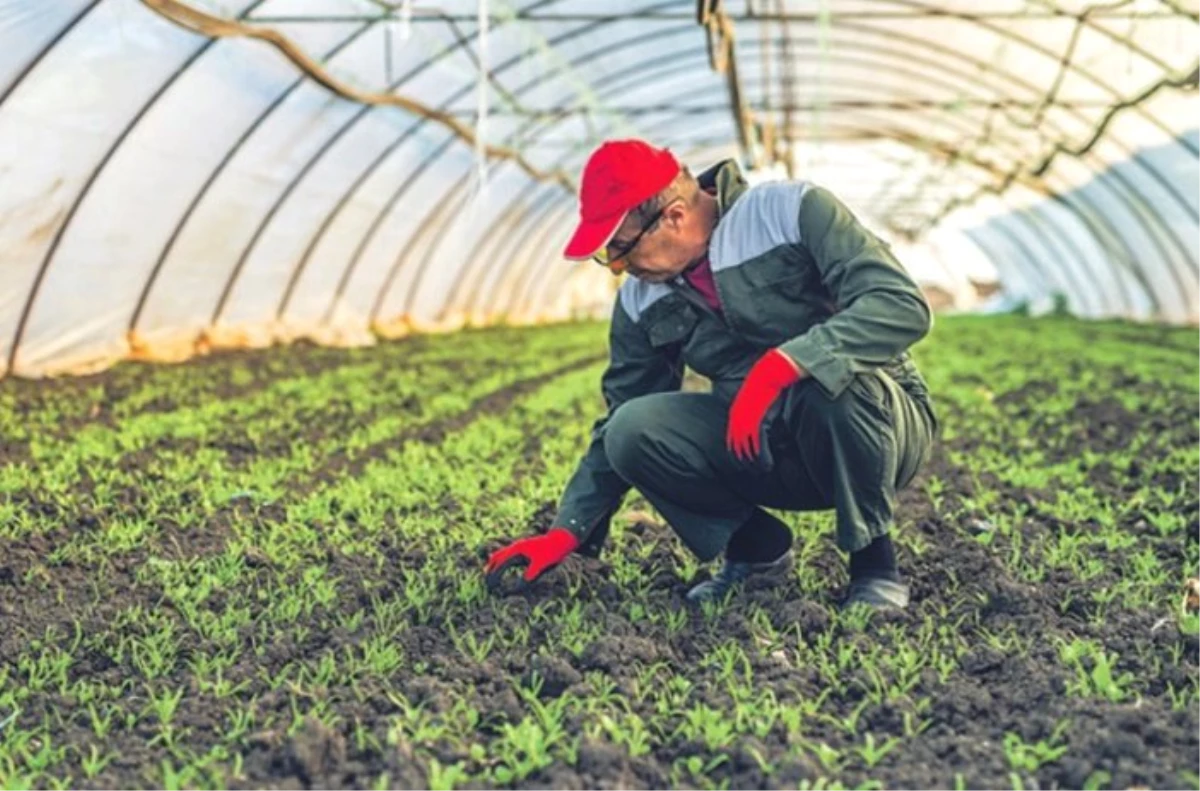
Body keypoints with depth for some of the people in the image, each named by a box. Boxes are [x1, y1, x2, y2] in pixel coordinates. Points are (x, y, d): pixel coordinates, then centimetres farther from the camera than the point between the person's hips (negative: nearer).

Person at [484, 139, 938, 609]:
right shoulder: (640, 302, 0)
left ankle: (875, 564, -12)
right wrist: (567, 533, 0)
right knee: (634, 430, -19)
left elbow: (903, 306, -26)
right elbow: (618, 427, 8)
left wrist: (779, 365, -37)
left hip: (878, 425, -4)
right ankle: (756, 549, 5)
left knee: (834, 382, -38)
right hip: (766, 452, 4)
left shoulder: (792, 212, -16)